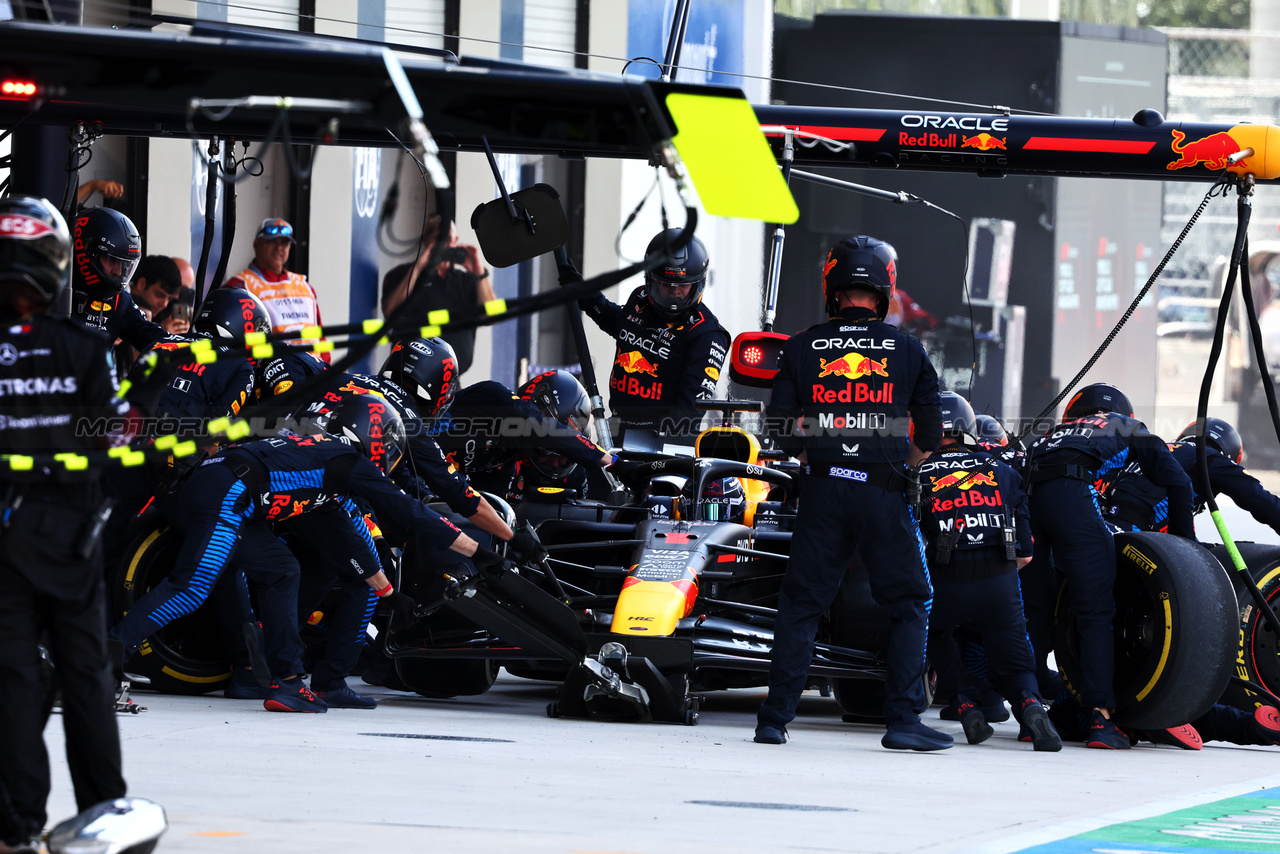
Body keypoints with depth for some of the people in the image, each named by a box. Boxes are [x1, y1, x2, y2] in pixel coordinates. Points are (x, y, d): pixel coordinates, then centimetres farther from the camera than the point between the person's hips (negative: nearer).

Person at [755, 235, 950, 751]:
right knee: (910, 605, 8)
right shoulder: (907, 351, 1)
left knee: (800, 604, 9)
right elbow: (929, 435, 4)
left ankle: (775, 718, 5)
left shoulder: (803, 348, 2)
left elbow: (781, 430, 2)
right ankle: (903, 720, -1)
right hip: (884, 495, -1)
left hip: (824, 492, 1)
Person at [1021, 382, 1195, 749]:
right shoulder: (1127, 430, 31)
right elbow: (1177, 481, 20)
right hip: (1071, 493, -4)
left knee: (1036, 609, 15)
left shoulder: (1054, 433, 40)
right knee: (1096, 612, -2)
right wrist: (1183, 539, 29)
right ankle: (1100, 718, -11)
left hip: (1021, 498, 4)